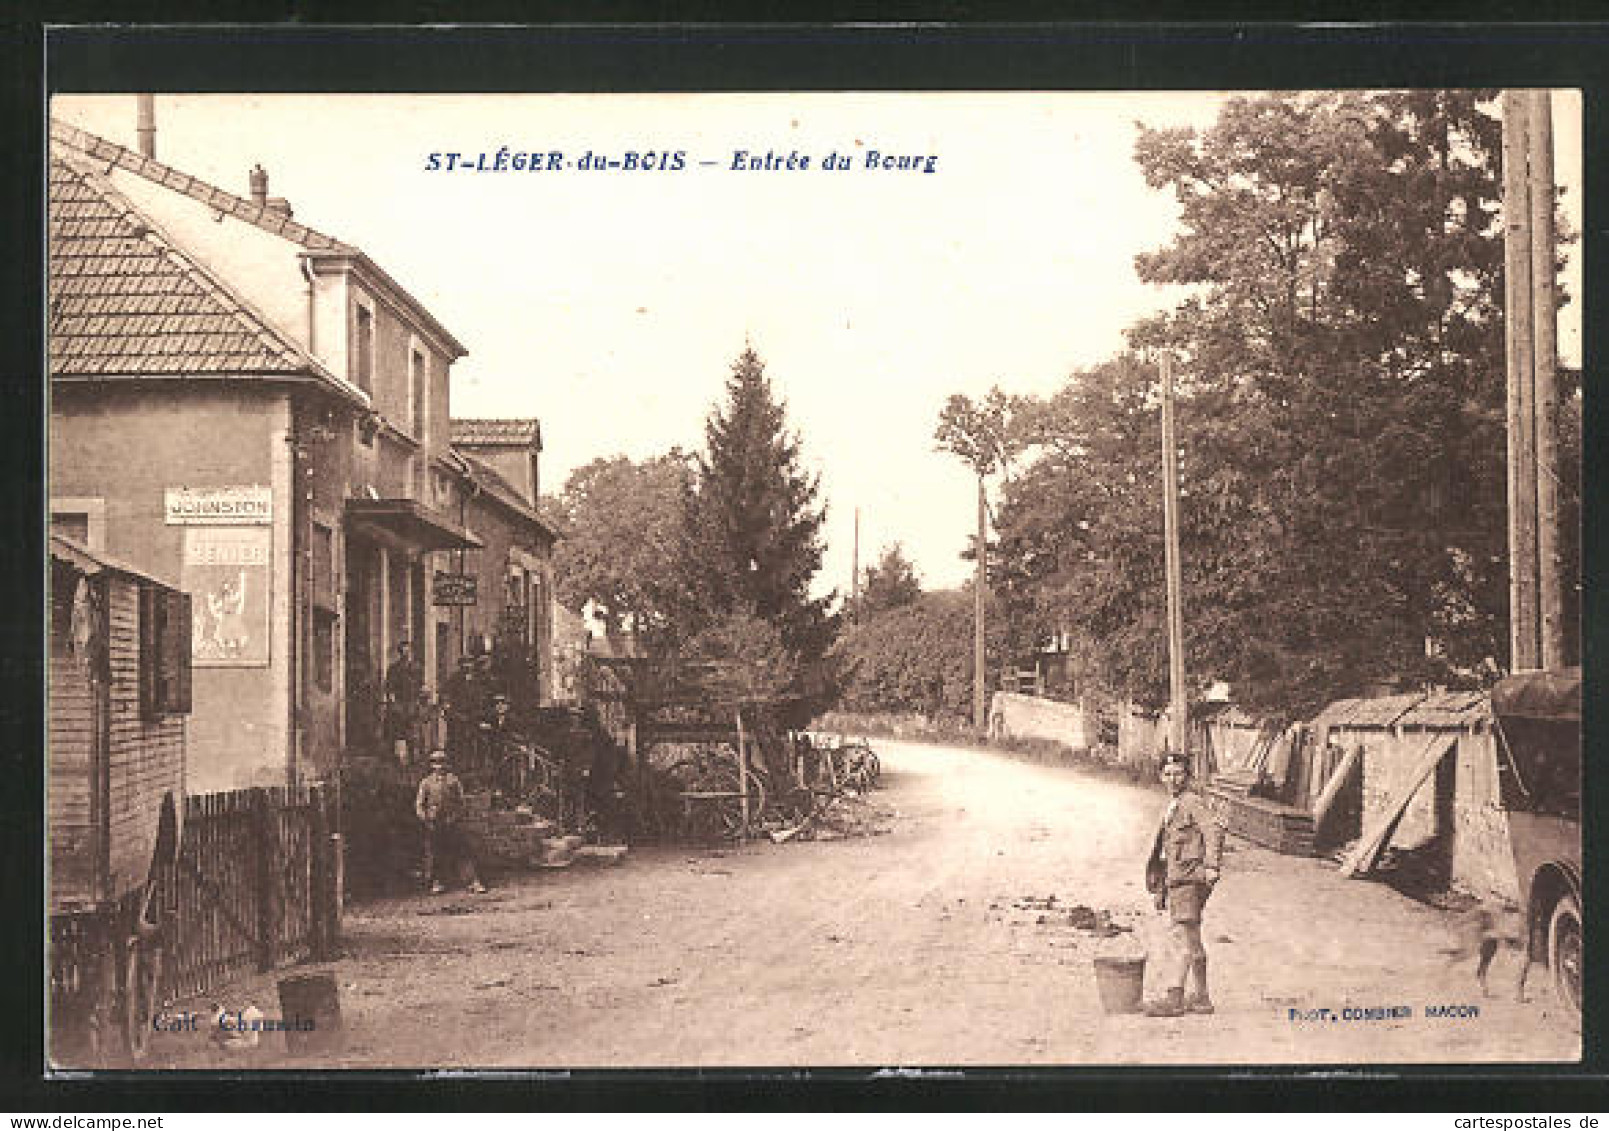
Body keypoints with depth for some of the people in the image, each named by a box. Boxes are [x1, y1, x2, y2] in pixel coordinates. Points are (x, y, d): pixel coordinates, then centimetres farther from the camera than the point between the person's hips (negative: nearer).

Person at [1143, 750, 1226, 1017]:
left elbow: (1214, 828, -23)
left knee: (1183, 936, -13)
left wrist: (1211, 865, -30)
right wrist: (1161, 889, 28)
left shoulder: (1194, 802, -8)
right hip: (1176, 880, 10)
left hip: (1190, 879, -10)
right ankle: (1199, 997, 18)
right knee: (1191, 940, 13)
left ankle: (1172, 998, -17)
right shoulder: (1172, 807, 21)